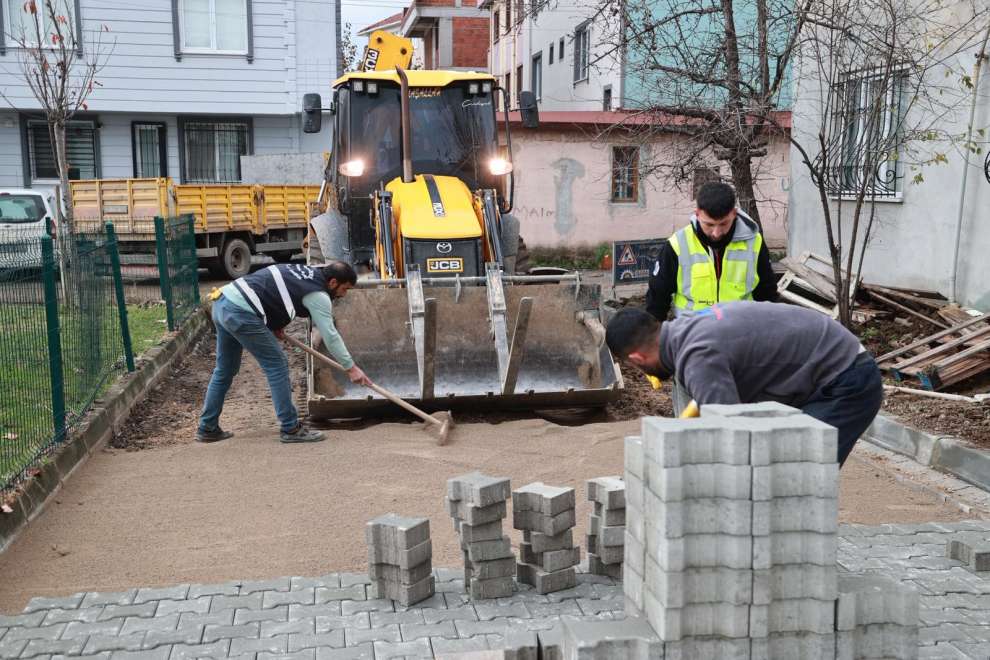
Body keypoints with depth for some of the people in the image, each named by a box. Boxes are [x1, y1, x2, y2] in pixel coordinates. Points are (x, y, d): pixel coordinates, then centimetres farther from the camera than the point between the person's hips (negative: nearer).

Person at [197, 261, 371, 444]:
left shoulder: (306, 271, 19)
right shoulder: (318, 295, -7)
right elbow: (330, 335, -8)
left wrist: (274, 322, 17)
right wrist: (351, 367, -1)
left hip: (222, 303, 10)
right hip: (241, 313, -10)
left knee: (224, 370, 19)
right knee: (276, 365, -1)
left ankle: (208, 429, 27)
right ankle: (291, 429, 3)